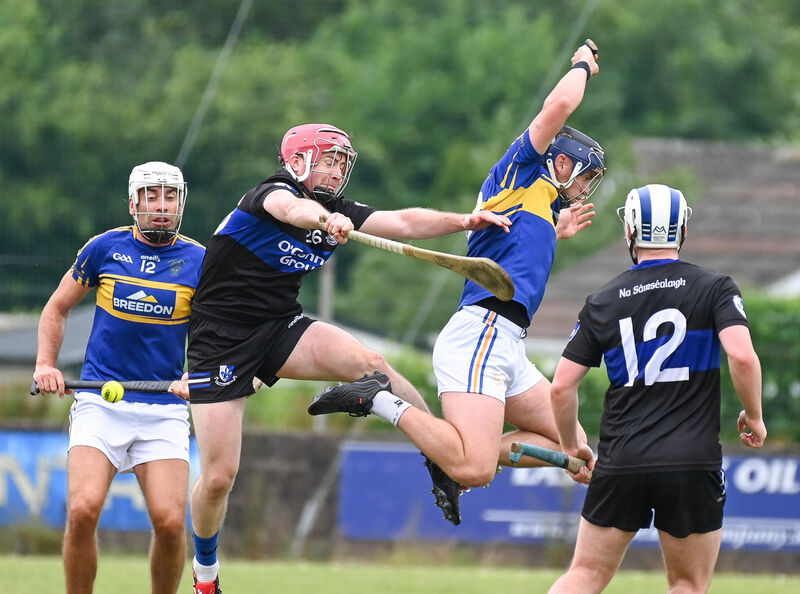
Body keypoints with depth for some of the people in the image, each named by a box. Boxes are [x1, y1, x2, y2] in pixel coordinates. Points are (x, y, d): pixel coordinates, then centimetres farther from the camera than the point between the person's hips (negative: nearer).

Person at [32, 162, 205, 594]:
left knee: (170, 521, -15)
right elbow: (58, 307, 16)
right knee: (83, 510, -19)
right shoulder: (105, 248, 4)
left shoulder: (198, 262, 4)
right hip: (99, 404, 0)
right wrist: (45, 364, 2)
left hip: (164, 410, 0)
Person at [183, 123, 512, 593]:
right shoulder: (272, 193, -14)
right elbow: (292, 209, -38)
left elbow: (403, 223, -1)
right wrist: (326, 219, -60)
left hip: (280, 327, 5)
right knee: (219, 476, -7)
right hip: (221, 338, -5)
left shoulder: (336, 211, 6)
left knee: (369, 364, -24)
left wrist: (462, 221, -16)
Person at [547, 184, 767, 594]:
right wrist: (754, 417, 2)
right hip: (693, 463, -2)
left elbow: (561, 387, 6)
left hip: (620, 464, 2)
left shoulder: (602, 304, 7)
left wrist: (571, 446, 22)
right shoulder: (714, 289, 0)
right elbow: (742, 356, -14)